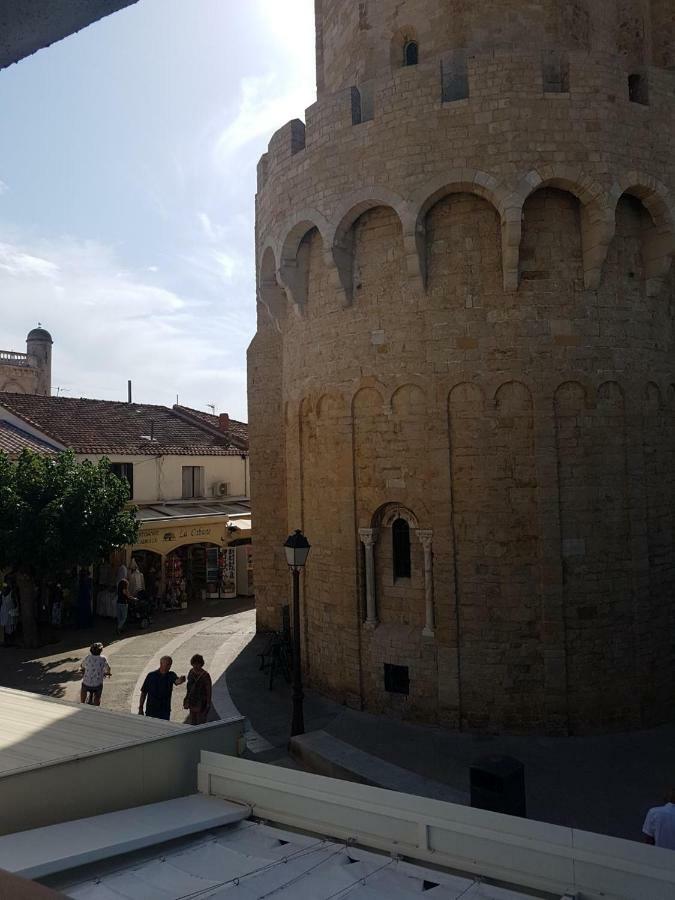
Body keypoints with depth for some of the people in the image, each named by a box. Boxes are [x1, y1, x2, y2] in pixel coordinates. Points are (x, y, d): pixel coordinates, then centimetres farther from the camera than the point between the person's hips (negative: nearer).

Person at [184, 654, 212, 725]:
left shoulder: (205, 676, -19)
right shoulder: (191, 672, 0)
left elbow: (209, 691, -14)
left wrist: (208, 705, -13)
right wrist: (186, 701, 14)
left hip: (202, 703, -7)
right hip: (193, 703, 7)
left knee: (201, 724, 0)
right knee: (192, 723, 16)